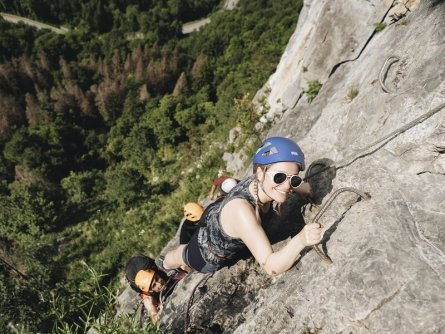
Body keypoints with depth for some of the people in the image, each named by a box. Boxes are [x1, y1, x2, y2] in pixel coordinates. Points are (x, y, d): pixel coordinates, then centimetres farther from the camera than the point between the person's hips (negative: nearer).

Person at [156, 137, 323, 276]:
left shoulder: (259, 182, -28)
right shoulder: (241, 210, -49)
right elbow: (271, 267, -48)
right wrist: (301, 240, -63)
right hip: (208, 259, -3)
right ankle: (163, 265, 65)